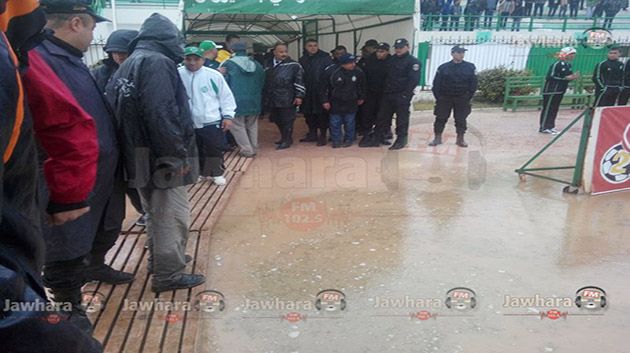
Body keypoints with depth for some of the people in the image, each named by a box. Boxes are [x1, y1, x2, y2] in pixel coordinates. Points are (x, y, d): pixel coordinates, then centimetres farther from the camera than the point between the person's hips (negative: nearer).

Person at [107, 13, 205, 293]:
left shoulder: (127, 65, 15)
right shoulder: (157, 62, -14)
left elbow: (118, 111, 14)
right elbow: (162, 113, -24)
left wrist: (131, 151, 15)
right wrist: (179, 154, -20)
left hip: (138, 155, 10)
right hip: (160, 155, -10)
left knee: (155, 212, 22)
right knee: (173, 214, 0)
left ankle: (158, 260, 36)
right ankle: (168, 275, 8)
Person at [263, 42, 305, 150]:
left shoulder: (293, 65, -4)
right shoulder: (268, 65, 12)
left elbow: (299, 81, -6)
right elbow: (264, 81, 20)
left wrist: (299, 96, -12)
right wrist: (264, 97, 19)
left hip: (287, 99, -6)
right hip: (272, 99, 6)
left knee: (287, 120, 0)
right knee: (277, 120, 14)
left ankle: (287, 140, 14)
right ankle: (284, 137, 31)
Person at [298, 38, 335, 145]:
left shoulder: (325, 58, -5)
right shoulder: (302, 60, 10)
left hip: (321, 92, -5)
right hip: (307, 93, 5)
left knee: (322, 114, 0)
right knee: (309, 114, 12)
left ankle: (323, 136, 8)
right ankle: (312, 134, 25)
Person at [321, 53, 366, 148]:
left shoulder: (358, 72, -12)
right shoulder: (332, 72, -18)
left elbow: (362, 86, 6)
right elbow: (324, 87, -9)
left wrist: (361, 98, 13)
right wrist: (325, 101, -9)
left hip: (351, 103, 1)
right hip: (335, 103, -1)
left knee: (349, 122, 10)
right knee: (335, 122, 4)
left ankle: (348, 139, 25)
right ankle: (336, 140, 18)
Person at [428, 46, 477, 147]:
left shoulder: (470, 67, -1)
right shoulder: (443, 67, -4)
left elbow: (473, 84, 2)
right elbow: (436, 83, -1)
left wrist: (468, 96, -2)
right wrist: (438, 97, -5)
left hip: (462, 99, 1)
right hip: (445, 98, 0)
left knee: (461, 120, 7)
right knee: (440, 118, 4)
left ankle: (460, 139, 20)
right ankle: (437, 138, 15)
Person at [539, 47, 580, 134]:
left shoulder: (568, 65, 13)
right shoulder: (556, 64, -16)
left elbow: (568, 76, 20)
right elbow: (550, 77, -23)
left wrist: (573, 77, -3)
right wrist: (565, 78, -21)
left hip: (560, 90, 9)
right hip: (551, 90, -9)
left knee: (554, 109, 11)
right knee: (547, 109, -6)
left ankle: (550, 126, 16)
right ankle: (544, 127, -3)